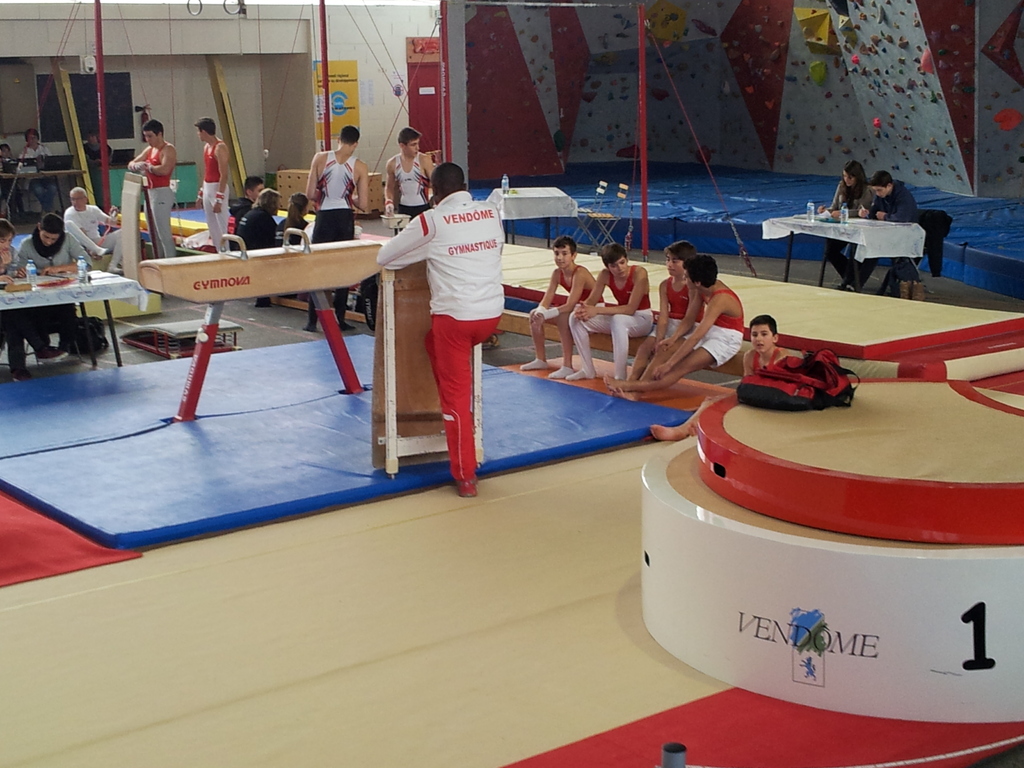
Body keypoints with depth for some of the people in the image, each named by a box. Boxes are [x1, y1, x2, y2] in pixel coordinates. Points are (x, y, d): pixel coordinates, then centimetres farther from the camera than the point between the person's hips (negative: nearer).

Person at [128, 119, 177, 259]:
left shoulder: (168, 149, -10)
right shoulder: (149, 150, 17)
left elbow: (164, 169, -26)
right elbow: (131, 164, 17)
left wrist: (147, 167, -14)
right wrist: (136, 166, -6)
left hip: (162, 193, -10)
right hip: (150, 193, 10)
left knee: (164, 233, -12)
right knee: (153, 233, 11)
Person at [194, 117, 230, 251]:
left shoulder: (220, 147, -16)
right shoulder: (206, 146, 12)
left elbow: (223, 175, -20)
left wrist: (219, 200, -24)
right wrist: (201, 195, 19)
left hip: (218, 188, -10)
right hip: (207, 188, 10)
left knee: (222, 226, -9)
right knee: (212, 225, 12)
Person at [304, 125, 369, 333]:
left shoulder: (320, 158, -4)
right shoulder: (360, 167, -4)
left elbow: (310, 194, -3)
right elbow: (362, 203, -5)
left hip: (324, 217, 0)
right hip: (345, 219, 0)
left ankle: (312, 321, 6)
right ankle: (339, 319, 12)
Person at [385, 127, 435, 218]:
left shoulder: (424, 160, -9)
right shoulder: (393, 164, 1)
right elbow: (389, 187, 15)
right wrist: (389, 202, -3)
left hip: (423, 208, -3)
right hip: (404, 208, 3)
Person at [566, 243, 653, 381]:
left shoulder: (639, 273, -25)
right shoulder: (605, 275, -10)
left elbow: (631, 309, -30)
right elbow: (591, 300, -6)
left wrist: (598, 310, -37)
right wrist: (583, 309, -32)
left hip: (641, 319, -6)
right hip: (620, 316, 6)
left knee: (618, 320, -41)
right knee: (576, 318, -10)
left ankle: (620, 377, -35)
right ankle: (588, 370, -1)